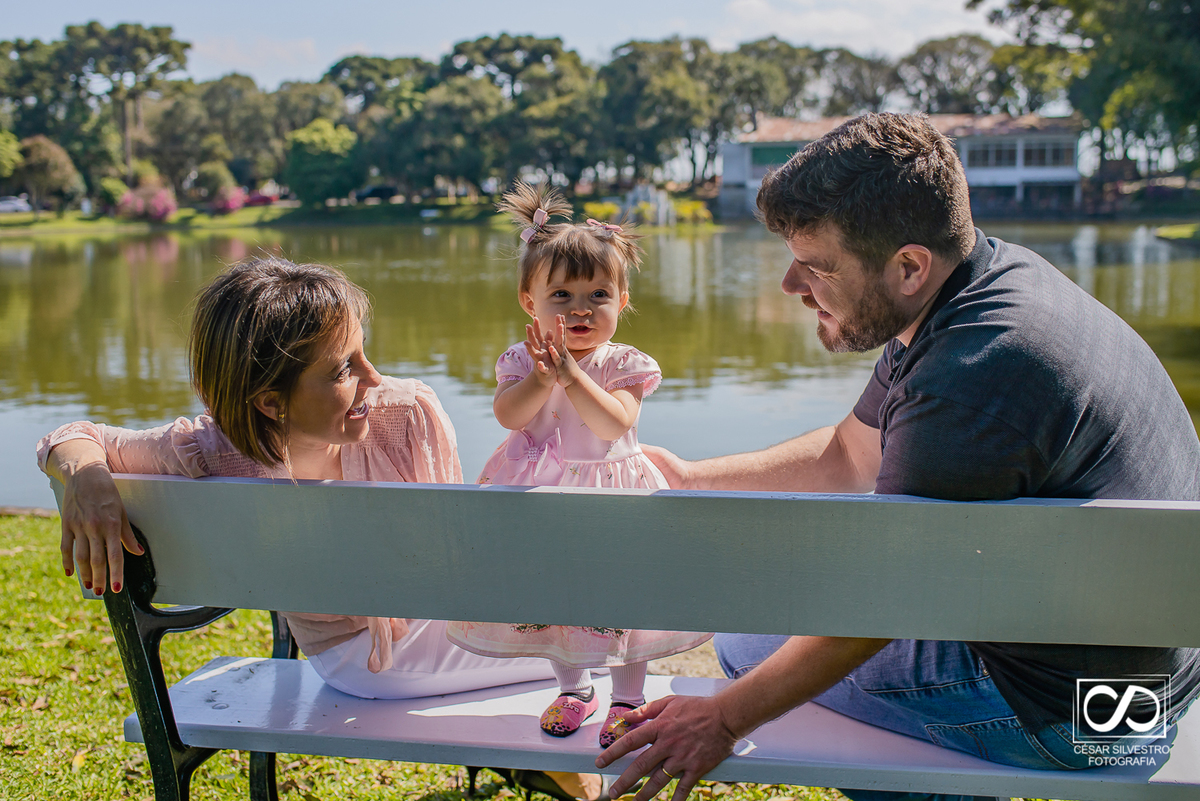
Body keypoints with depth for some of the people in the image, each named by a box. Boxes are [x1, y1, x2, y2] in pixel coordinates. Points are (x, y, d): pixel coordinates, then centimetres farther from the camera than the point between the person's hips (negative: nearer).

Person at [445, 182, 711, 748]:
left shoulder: (625, 365, -9)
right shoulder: (521, 361, -2)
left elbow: (613, 423, -24)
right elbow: (507, 415, -17)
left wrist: (570, 373, -31)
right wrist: (542, 377, -32)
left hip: (611, 494, -2)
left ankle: (628, 698, 18)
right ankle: (573, 687, 32)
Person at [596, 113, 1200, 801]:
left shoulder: (976, 374, -30)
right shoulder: (986, 272, 1)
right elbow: (849, 458, 12)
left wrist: (725, 720, -13)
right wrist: (688, 478, 16)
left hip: (1066, 711, -9)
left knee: (748, 636, 3)